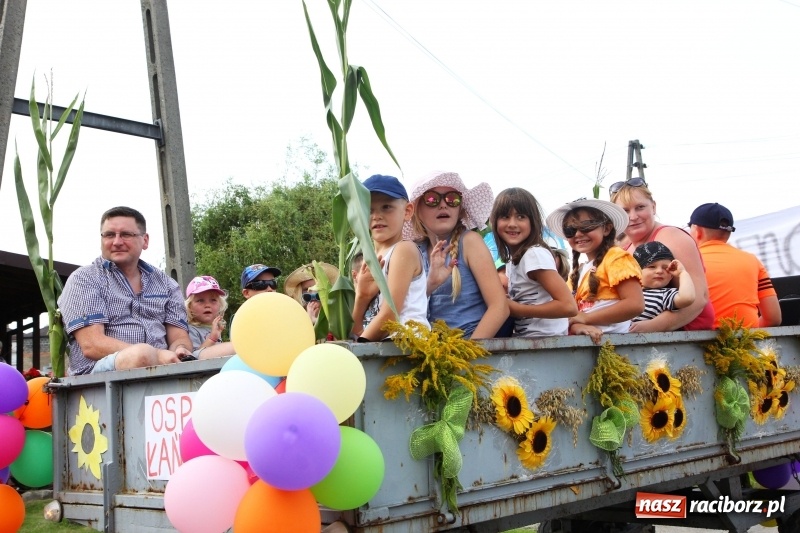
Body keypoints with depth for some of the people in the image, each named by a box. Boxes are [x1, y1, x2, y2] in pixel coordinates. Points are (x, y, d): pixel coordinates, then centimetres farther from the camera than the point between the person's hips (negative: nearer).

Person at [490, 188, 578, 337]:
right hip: (526, 339, 8)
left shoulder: (535, 254, -16)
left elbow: (569, 306, -21)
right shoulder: (512, 258, 9)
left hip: (546, 338, -8)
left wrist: (517, 309, -16)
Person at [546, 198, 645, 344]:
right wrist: (577, 326, -12)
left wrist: (584, 318, -8)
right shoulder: (578, 271, 17)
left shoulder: (616, 257, -1)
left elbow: (635, 304, -12)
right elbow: (571, 312, 10)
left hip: (610, 339, -6)